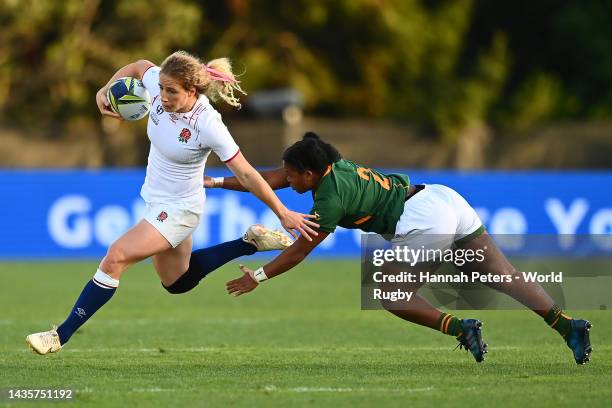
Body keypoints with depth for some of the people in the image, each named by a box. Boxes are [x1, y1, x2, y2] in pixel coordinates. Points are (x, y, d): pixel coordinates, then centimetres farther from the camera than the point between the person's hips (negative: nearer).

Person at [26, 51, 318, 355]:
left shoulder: (208, 125, -30)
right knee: (178, 283, 24)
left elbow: (246, 175, -23)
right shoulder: (159, 85, -15)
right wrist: (105, 90, -9)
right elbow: (139, 67, 9)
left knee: (115, 258, -19)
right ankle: (250, 242, 34)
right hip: (156, 201, 8)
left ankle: (60, 337, -11)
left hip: (178, 210, -8)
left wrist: (283, 214, -18)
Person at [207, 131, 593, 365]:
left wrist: (257, 277, 8)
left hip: (425, 222, -9)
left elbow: (299, 251, -1)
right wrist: (217, 182, 25)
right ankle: (568, 324, -15)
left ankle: (459, 327, -13)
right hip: (444, 197, 9)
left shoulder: (330, 198, -9)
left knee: (391, 296, 6)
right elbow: (268, 179, 22)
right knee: (506, 279, 1)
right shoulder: (332, 165, 13)